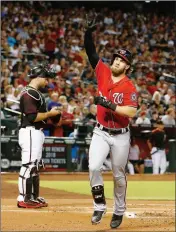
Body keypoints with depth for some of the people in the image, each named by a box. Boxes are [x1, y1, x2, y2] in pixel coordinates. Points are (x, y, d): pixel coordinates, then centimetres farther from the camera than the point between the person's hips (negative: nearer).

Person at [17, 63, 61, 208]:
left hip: (37, 132, 11)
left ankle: (33, 197, 23)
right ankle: (23, 199, -7)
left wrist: (50, 117, 9)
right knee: (29, 165, -9)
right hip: (30, 132, -11)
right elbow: (32, 117, -22)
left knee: (35, 166, 15)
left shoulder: (36, 93, 18)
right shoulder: (29, 93, -15)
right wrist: (50, 113, -12)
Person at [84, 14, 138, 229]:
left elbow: (131, 112, -22)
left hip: (120, 136, -2)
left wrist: (109, 105, -28)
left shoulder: (129, 87, -12)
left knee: (118, 175, 8)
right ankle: (99, 206, -2)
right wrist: (88, 33, -21)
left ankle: (119, 211, 25)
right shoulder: (103, 73, -1)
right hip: (100, 133, 2)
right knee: (94, 167, -16)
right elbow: (91, 53, -7)